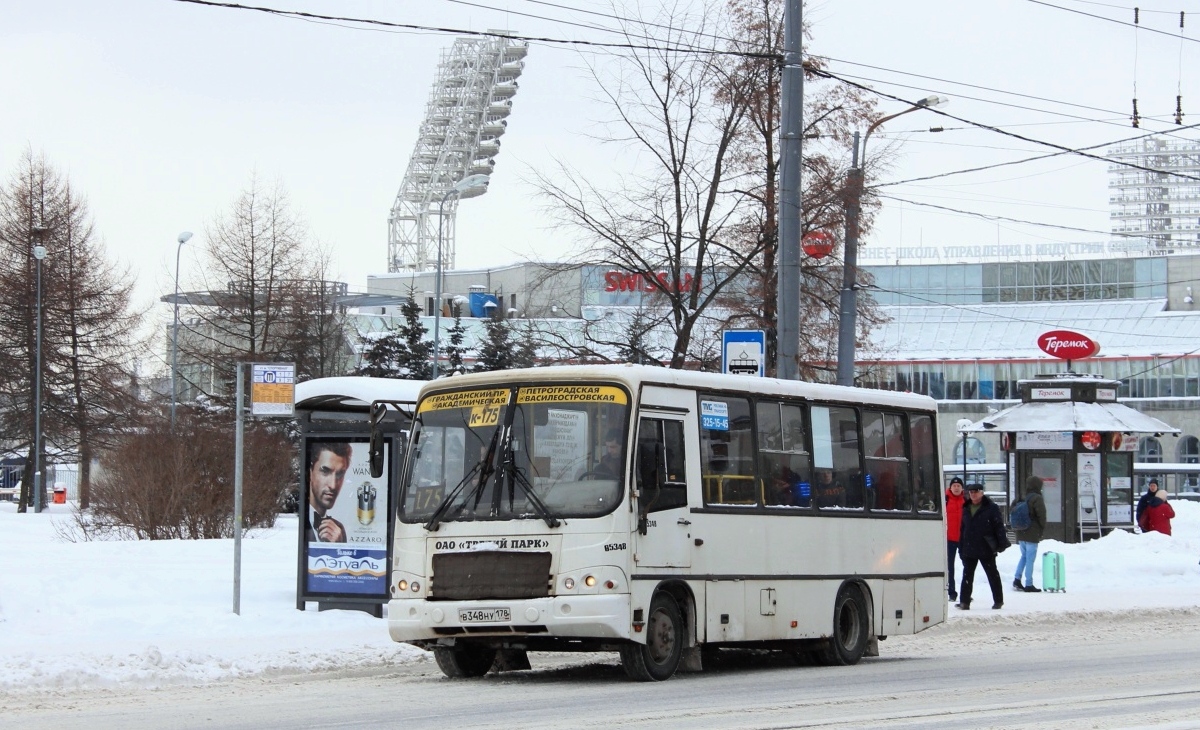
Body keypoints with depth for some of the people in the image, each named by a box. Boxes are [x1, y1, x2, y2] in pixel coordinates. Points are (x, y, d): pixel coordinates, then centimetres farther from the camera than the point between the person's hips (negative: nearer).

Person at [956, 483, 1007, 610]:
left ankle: (998, 601, 14)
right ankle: (964, 601, 8)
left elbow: (999, 527, -8)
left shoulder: (991, 508, -5)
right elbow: (963, 529, 17)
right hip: (968, 550, 5)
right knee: (967, 576, 5)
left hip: (986, 550, -5)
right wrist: (961, 548, 14)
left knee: (992, 575, 6)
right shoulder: (966, 509, 12)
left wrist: (1002, 543, -14)